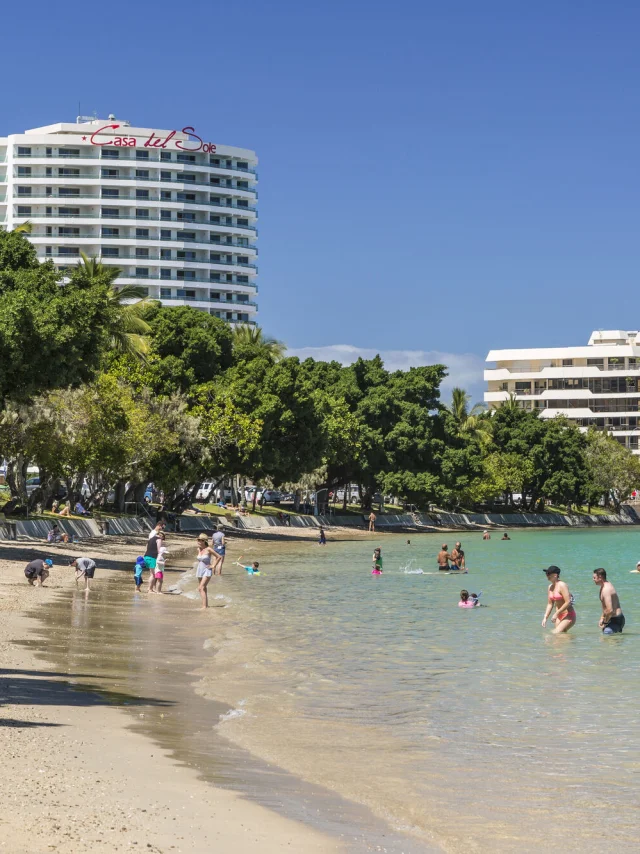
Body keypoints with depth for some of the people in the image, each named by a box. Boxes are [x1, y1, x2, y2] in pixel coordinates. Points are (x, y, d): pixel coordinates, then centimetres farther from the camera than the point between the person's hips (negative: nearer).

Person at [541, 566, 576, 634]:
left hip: (568, 616, -8)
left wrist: (556, 614, -21)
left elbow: (568, 602, -23)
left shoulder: (562, 585, -16)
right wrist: (545, 617, 6)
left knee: (556, 633, -20)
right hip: (560, 616, 8)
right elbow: (550, 604, 16)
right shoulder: (550, 587, 9)